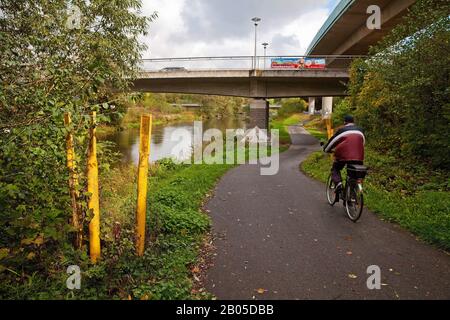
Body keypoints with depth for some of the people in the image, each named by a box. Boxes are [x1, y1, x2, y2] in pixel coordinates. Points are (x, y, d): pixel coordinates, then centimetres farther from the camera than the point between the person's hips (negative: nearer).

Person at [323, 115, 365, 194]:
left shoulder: (342, 130, 6)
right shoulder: (360, 131, 19)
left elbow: (332, 140, 12)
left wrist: (326, 149, 28)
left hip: (344, 155, -3)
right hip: (358, 157, 4)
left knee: (335, 169, 16)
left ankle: (338, 183, -9)